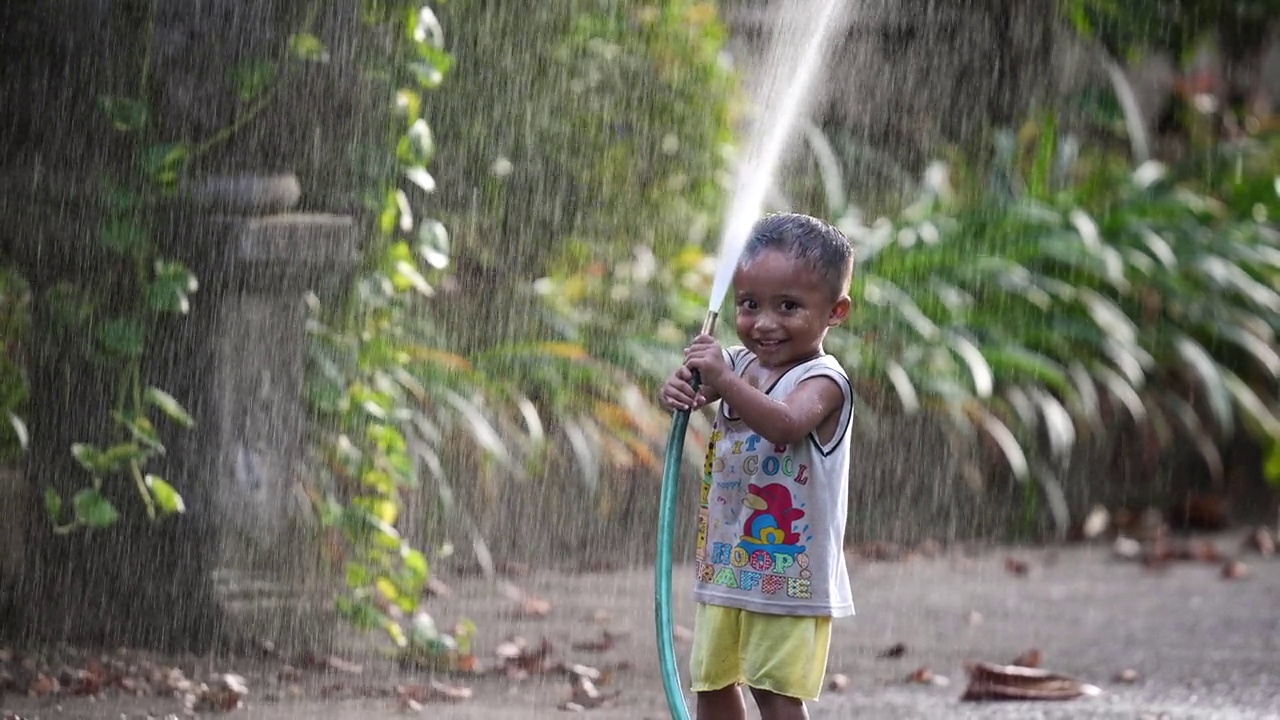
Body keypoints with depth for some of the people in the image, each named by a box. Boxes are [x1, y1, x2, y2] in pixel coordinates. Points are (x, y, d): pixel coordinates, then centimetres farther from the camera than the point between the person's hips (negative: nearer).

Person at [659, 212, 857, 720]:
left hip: (790, 577, -8)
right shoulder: (740, 364, 6)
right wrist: (680, 390, -22)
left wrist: (723, 382, -43)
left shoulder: (822, 381, -17)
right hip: (726, 567, 8)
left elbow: (785, 425, -35)